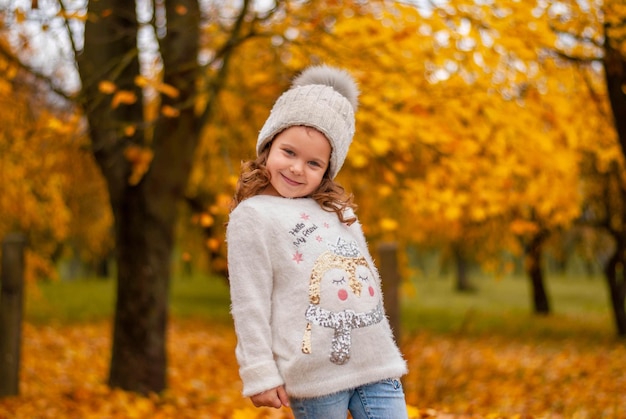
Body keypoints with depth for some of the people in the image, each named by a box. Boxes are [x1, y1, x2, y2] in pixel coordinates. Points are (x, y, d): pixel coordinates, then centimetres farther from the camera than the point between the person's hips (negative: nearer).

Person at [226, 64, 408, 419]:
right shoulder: (252, 216, -2)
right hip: (317, 374, -6)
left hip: (377, 364, 6)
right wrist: (260, 373, -10)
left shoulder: (340, 211, 17)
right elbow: (249, 303, -6)